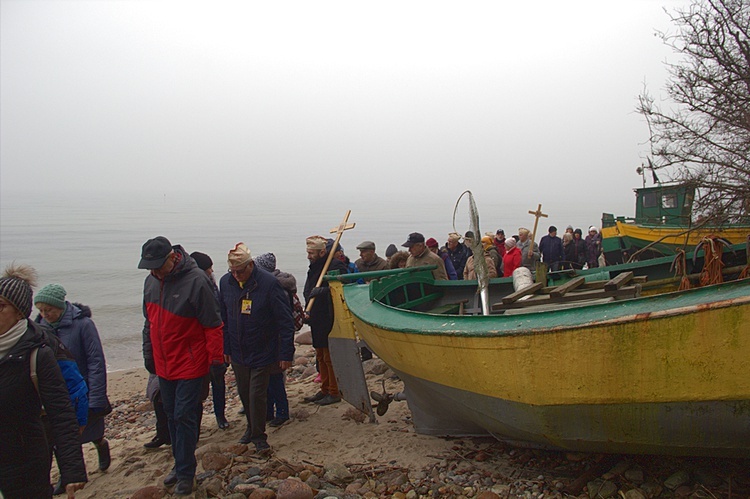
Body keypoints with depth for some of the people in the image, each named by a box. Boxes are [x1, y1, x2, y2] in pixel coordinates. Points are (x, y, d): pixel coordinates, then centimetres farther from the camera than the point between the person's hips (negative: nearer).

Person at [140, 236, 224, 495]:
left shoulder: (195, 281, -18)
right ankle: (180, 463, 32)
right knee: (172, 416, 16)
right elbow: (149, 321, 15)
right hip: (163, 365, 7)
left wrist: (216, 358, -14)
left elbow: (213, 325, -15)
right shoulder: (151, 281, 3)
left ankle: (185, 473, 12)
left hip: (190, 365, -6)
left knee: (185, 417, -1)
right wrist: (148, 355, 17)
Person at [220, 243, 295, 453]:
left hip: (263, 353, -5)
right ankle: (252, 428, 37)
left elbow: (285, 321, -14)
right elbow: (223, 318, 10)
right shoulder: (225, 282, -3)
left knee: (257, 394, -3)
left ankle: (259, 437, 14)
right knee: (244, 393, 16)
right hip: (237, 353, 5)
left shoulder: (269, 283, -18)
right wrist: (225, 348, 10)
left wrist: (286, 353, -14)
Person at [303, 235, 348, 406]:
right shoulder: (314, 267, 14)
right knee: (320, 356, 17)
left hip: (330, 320, -9)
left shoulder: (336, 266, -15)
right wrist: (308, 311, 13)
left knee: (330, 357, -2)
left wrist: (322, 291, -33)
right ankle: (325, 390, 29)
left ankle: (335, 393, 10)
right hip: (317, 320, 9)